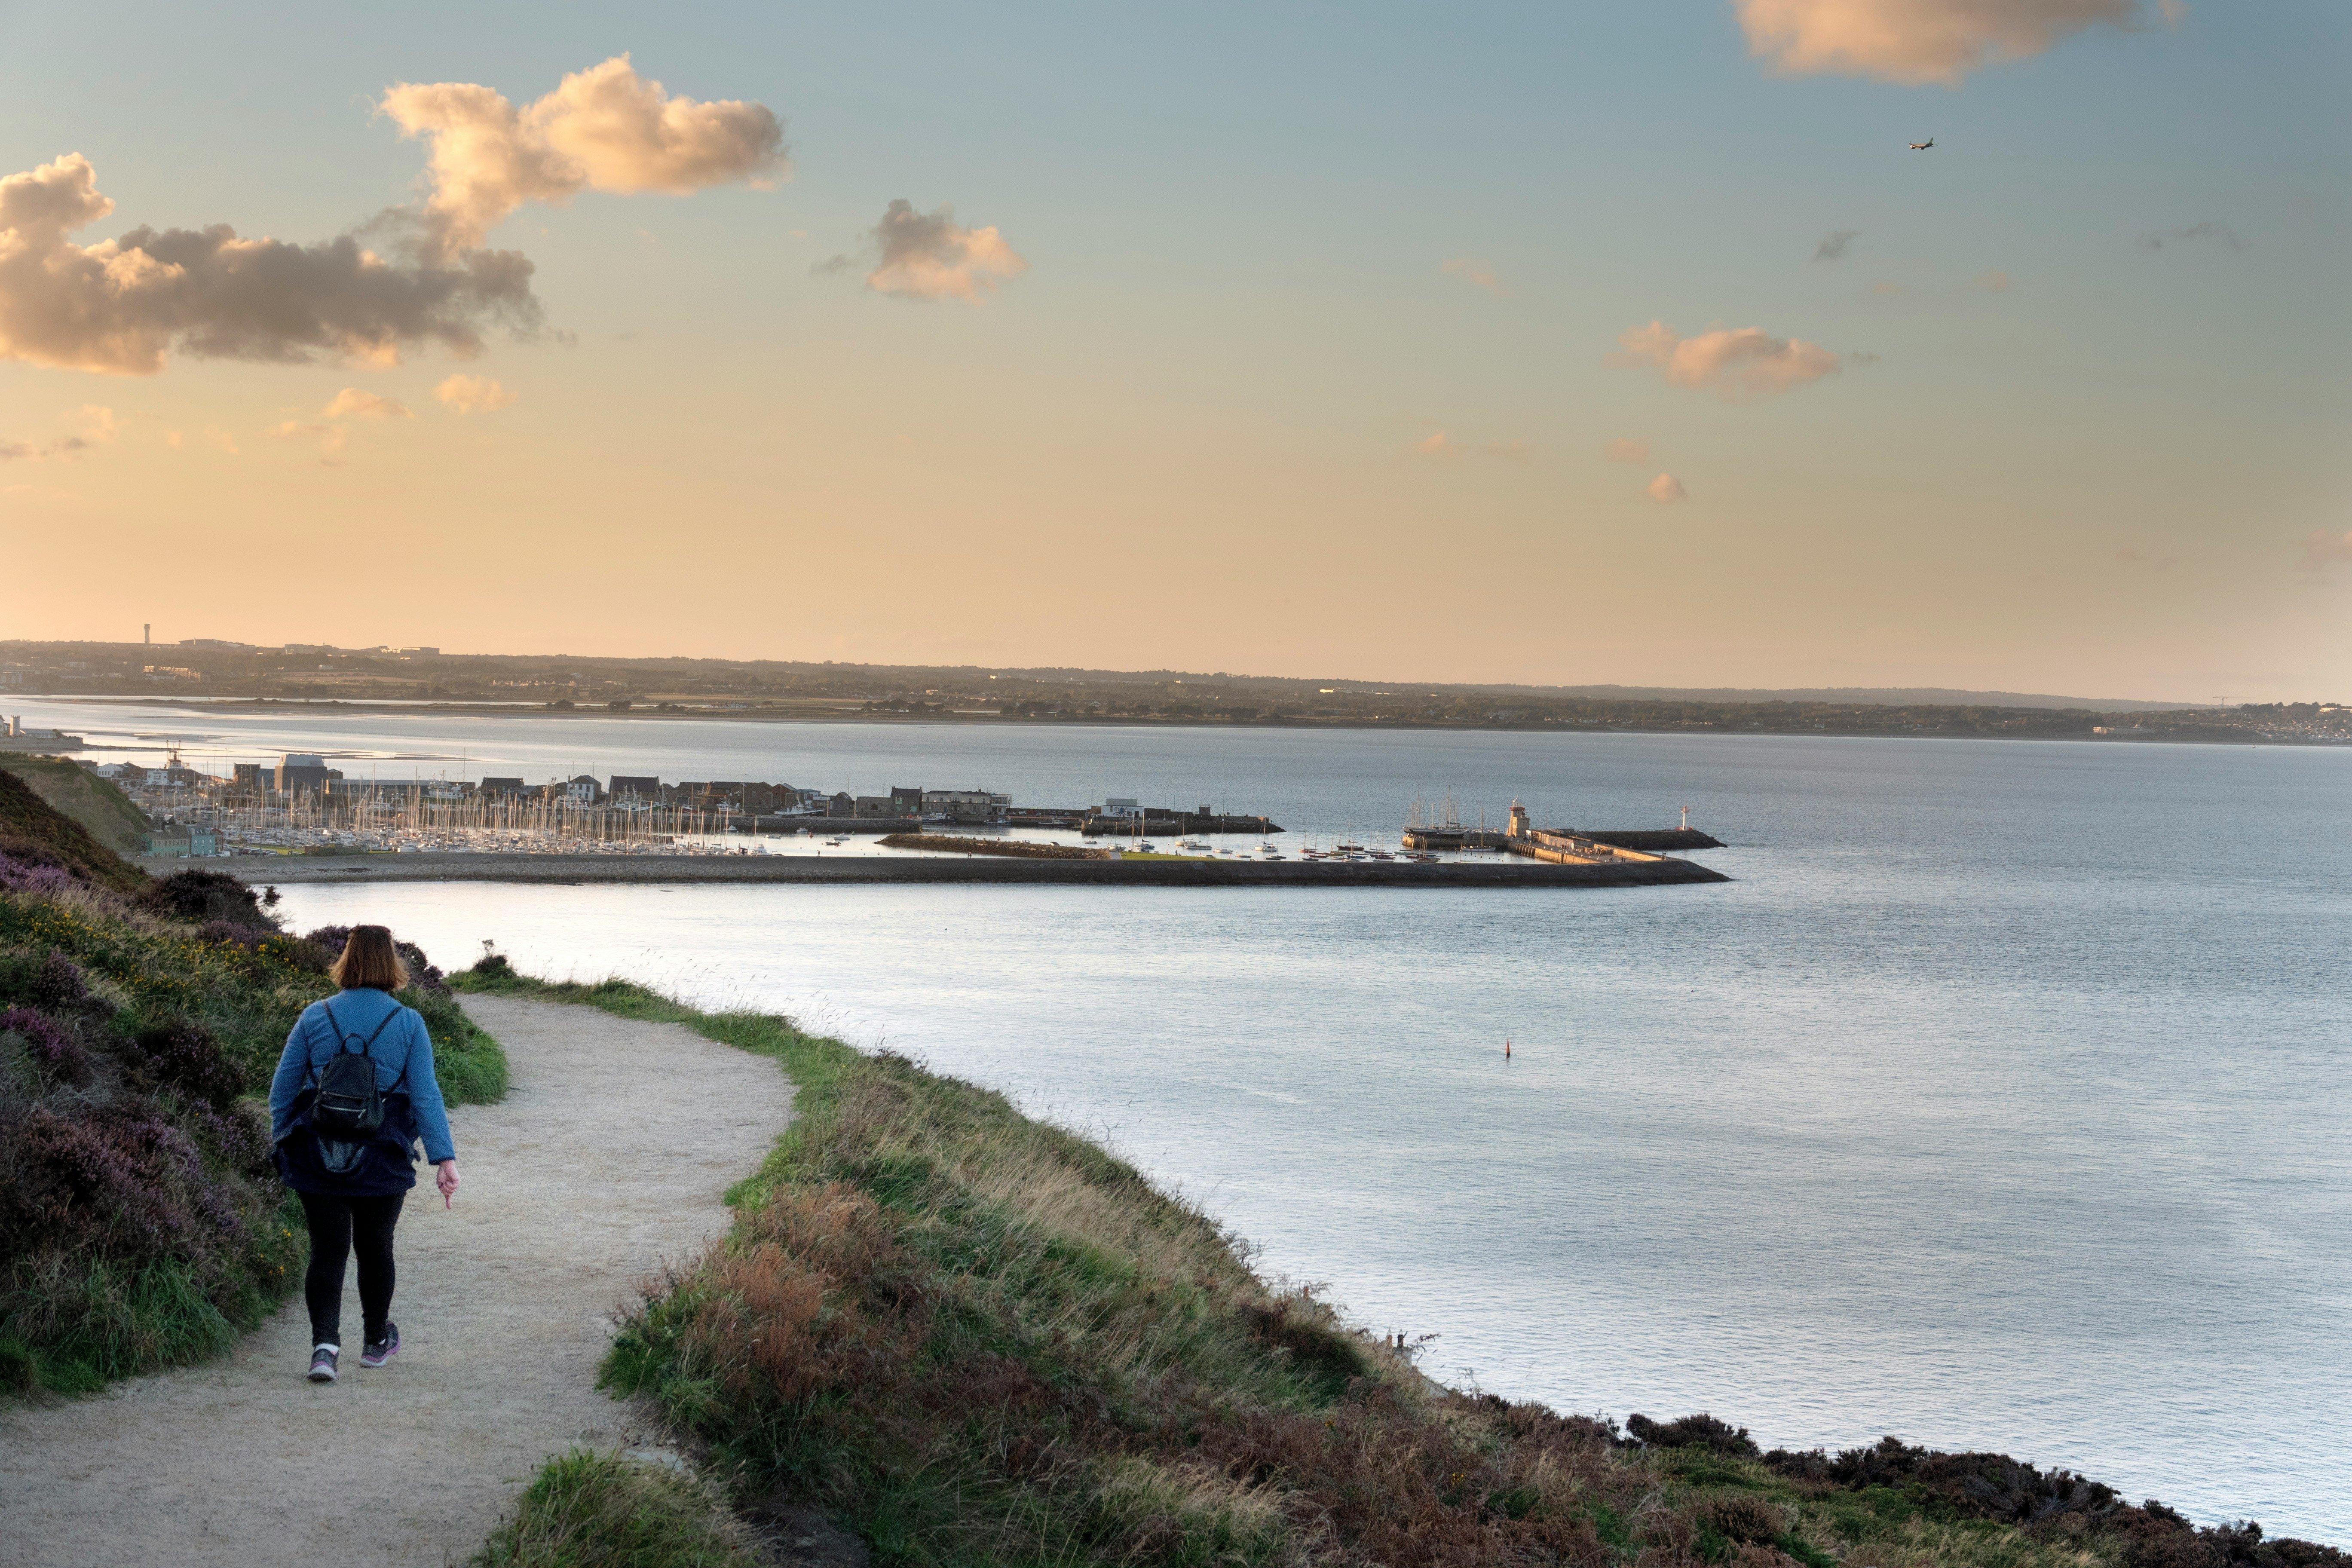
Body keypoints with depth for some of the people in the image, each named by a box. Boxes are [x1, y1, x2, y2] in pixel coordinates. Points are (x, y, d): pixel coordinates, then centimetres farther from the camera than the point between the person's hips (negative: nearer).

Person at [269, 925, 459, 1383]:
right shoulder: (408, 1023, -4)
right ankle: (376, 1342, 30)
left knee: (327, 1251, 3)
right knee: (375, 1247, 15)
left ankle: (325, 1343, -14)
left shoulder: (315, 1018, -1)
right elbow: (425, 1095, -7)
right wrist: (444, 1158, -7)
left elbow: (282, 1088, 5)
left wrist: (280, 1141, 18)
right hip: (383, 1164, 0)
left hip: (316, 1158, 0)